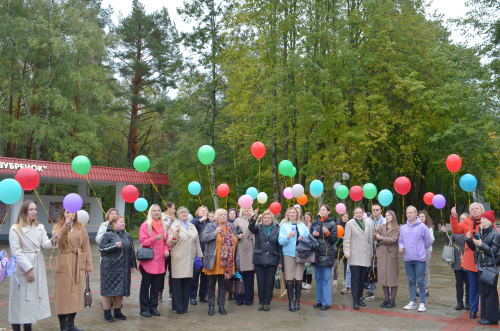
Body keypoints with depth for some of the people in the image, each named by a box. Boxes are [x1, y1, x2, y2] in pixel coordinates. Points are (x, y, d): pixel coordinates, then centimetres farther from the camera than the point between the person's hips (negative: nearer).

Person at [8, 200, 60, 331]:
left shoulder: (40, 227, 12)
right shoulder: (15, 229, -6)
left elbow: (44, 244, 2)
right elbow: (16, 251, -10)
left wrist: (52, 241, -22)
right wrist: (28, 269, -15)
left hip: (38, 267, 6)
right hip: (22, 267, -6)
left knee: (33, 298, 10)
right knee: (20, 298, -3)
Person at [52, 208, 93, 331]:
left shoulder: (81, 228, 9)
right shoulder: (57, 227, 3)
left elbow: (86, 247, 7)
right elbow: (58, 240, -19)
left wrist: (88, 265, 3)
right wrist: (66, 226, -32)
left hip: (78, 264, 3)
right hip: (64, 264, -3)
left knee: (76, 293, 9)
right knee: (64, 294, 0)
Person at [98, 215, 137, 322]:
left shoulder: (127, 235, 14)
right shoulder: (108, 235, -3)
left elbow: (131, 251, 17)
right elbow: (101, 247, -10)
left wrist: (133, 265, 14)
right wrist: (114, 246, -20)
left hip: (123, 268, 5)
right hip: (110, 268, -5)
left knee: (120, 290, 9)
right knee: (108, 290, -1)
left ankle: (117, 312, 21)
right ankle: (107, 314, 9)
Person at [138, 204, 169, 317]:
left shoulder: (163, 226, 13)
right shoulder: (145, 225, -2)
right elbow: (142, 242, -8)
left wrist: (166, 249, 0)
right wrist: (154, 239, -22)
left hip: (159, 260, 4)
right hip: (148, 260, -4)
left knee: (156, 285, 8)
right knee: (145, 285, 0)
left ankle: (153, 307, 18)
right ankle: (144, 309, 8)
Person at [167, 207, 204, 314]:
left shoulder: (193, 227, 18)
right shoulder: (174, 226, 3)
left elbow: (197, 243, 22)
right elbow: (169, 243, -2)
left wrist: (200, 255, 17)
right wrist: (175, 236, -19)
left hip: (190, 259, 4)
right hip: (178, 259, -4)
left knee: (187, 283, 5)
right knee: (177, 283, -3)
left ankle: (184, 306, 16)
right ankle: (178, 307, 6)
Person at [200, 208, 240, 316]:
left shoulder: (232, 227, 13)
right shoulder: (210, 226, 0)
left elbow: (235, 242, 16)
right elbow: (202, 238, -11)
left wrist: (235, 261, 12)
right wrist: (215, 233, -21)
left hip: (227, 263, 3)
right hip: (213, 263, -3)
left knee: (223, 285, 11)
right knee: (211, 284, 4)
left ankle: (221, 305, 21)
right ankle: (211, 306, 16)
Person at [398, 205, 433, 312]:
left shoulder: (422, 227, -6)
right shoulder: (403, 228, 9)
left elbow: (429, 241, 1)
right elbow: (400, 240, 18)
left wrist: (421, 249, 6)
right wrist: (401, 246, -2)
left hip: (419, 259, -5)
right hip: (408, 259, 5)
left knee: (420, 281, -3)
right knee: (411, 281, 11)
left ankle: (422, 303, 5)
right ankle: (412, 302, 19)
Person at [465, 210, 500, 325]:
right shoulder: (480, 233, 10)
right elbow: (474, 247, 16)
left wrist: (482, 245, -25)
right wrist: (469, 239, 0)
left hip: (491, 267, -7)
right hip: (481, 267, 7)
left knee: (490, 293, -3)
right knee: (483, 292, 12)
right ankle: (485, 315, 21)